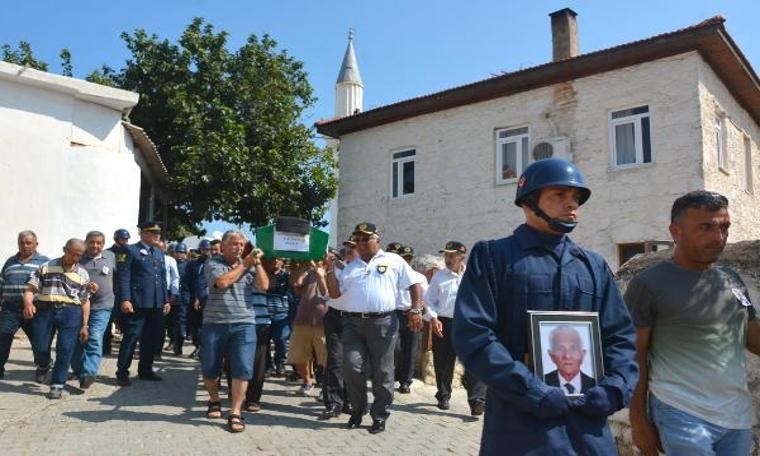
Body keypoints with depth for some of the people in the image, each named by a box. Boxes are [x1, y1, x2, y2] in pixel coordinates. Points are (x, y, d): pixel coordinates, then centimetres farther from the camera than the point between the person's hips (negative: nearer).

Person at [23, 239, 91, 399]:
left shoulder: (83, 274, 11)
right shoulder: (46, 267, 8)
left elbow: (85, 301, 12)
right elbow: (30, 289, 3)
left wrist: (84, 325, 7)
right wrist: (28, 303, -19)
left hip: (70, 312, 0)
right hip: (44, 310, 0)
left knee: (65, 349, -9)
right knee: (40, 347, 0)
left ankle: (57, 385, 3)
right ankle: (44, 367, 35)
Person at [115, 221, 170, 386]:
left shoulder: (159, 253, 19)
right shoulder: (131, 250, -1)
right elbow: (123, 276, -8)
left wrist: (166, 300, 14)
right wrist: (125, 299, -17)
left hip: (157, 304, 6)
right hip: (137, 303, -6)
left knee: (152, 339, 11)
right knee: (131, 338, -2)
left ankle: (145, 370, 24)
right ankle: (122, 373, 8)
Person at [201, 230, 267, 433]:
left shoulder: (249, 265, 9)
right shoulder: (213, 263, 0)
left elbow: (264, 285, -1)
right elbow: (222, 282, -17)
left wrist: (257, 263, -7)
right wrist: (244, 264, -11)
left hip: (244, 324, 1)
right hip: (215, 323, -1)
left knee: (242, 368, -6)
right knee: (209, 368, 10)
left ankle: (235, 413, 2)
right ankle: (214, 401, 36)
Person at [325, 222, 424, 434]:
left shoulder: (393, 261, 7)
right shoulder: (350, 267, 20)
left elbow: (414, 285, 4)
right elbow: (335, 293, 14)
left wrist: (416, 310, -7)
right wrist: (330, 269, 3)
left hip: (383, 323, -3)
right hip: (353, 323, 3)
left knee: (382, 372, 3)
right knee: (351, 365, -8)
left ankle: (380, 416, 18)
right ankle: (358, 409, 15)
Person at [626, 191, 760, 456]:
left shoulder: (733, 281, 8)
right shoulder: (649, 285, -10)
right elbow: (634, 357, -8)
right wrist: (638, 420, -8)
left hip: (738, 416, 6)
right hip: (683, 417, -6)